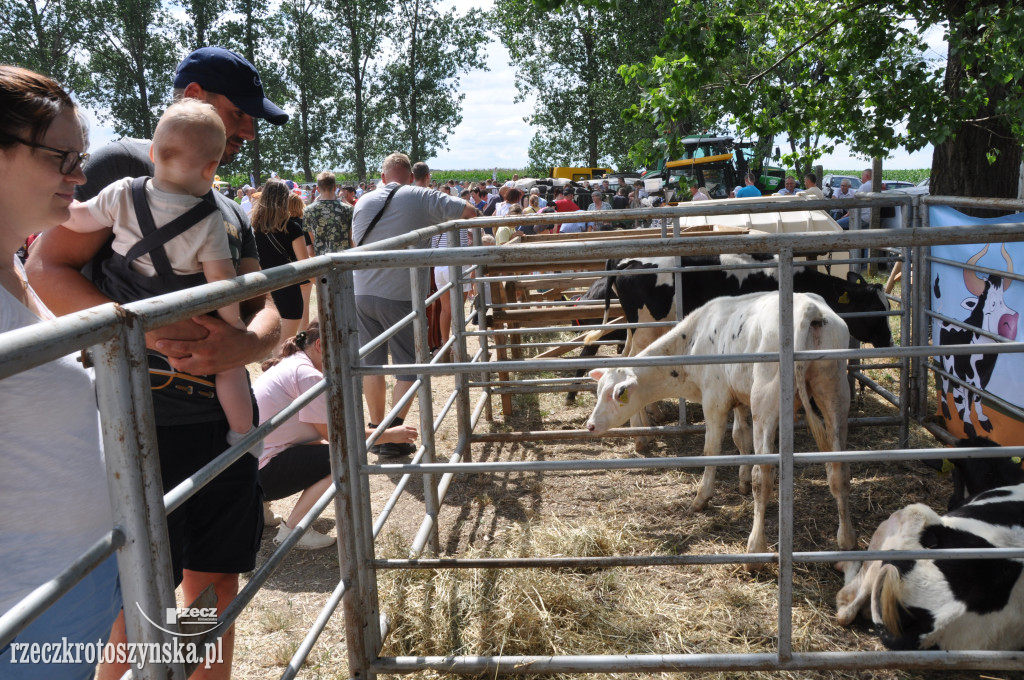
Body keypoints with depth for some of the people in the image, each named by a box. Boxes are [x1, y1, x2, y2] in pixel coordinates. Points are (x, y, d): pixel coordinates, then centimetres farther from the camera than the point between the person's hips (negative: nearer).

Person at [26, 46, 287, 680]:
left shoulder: (232, 212, 17)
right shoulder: (124, 164, -3)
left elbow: (267, 312, 10)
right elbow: (46, 270, -10)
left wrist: (245, 344, -14)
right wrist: (146, 330, -24)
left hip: (225, 419, 7)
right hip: (141, 422, -6)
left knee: (215, 586, 14)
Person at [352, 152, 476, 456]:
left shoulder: (363, 202, 10)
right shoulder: (422, 198, -4)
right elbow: (470, 212, -4)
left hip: (362, 294, 5)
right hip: (401, 295, -5)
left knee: (371, 363, 13)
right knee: (410, 367, 5)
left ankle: (376, 431, 20)